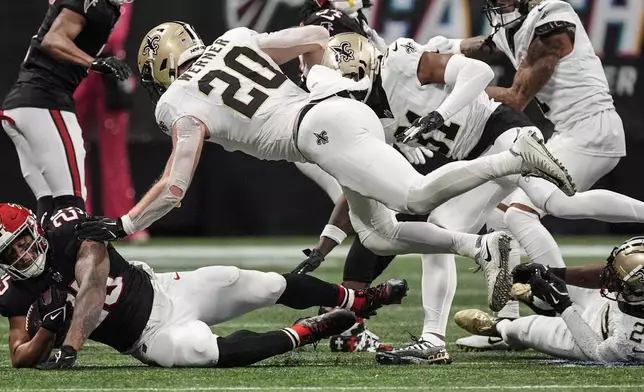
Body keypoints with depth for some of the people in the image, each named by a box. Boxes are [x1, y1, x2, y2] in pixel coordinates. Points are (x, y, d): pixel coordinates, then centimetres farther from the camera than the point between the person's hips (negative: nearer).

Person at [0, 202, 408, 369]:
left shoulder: (69, 229, -15)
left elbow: (92, 287, -27)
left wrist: (70, 349, -37)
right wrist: (50, 330, -30)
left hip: (163, 291, 1)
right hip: (151, 335, -1)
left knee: (264, 286, -8)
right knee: (207, 349, -33)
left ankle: (359, 299, 17)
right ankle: (306, 333, -14)